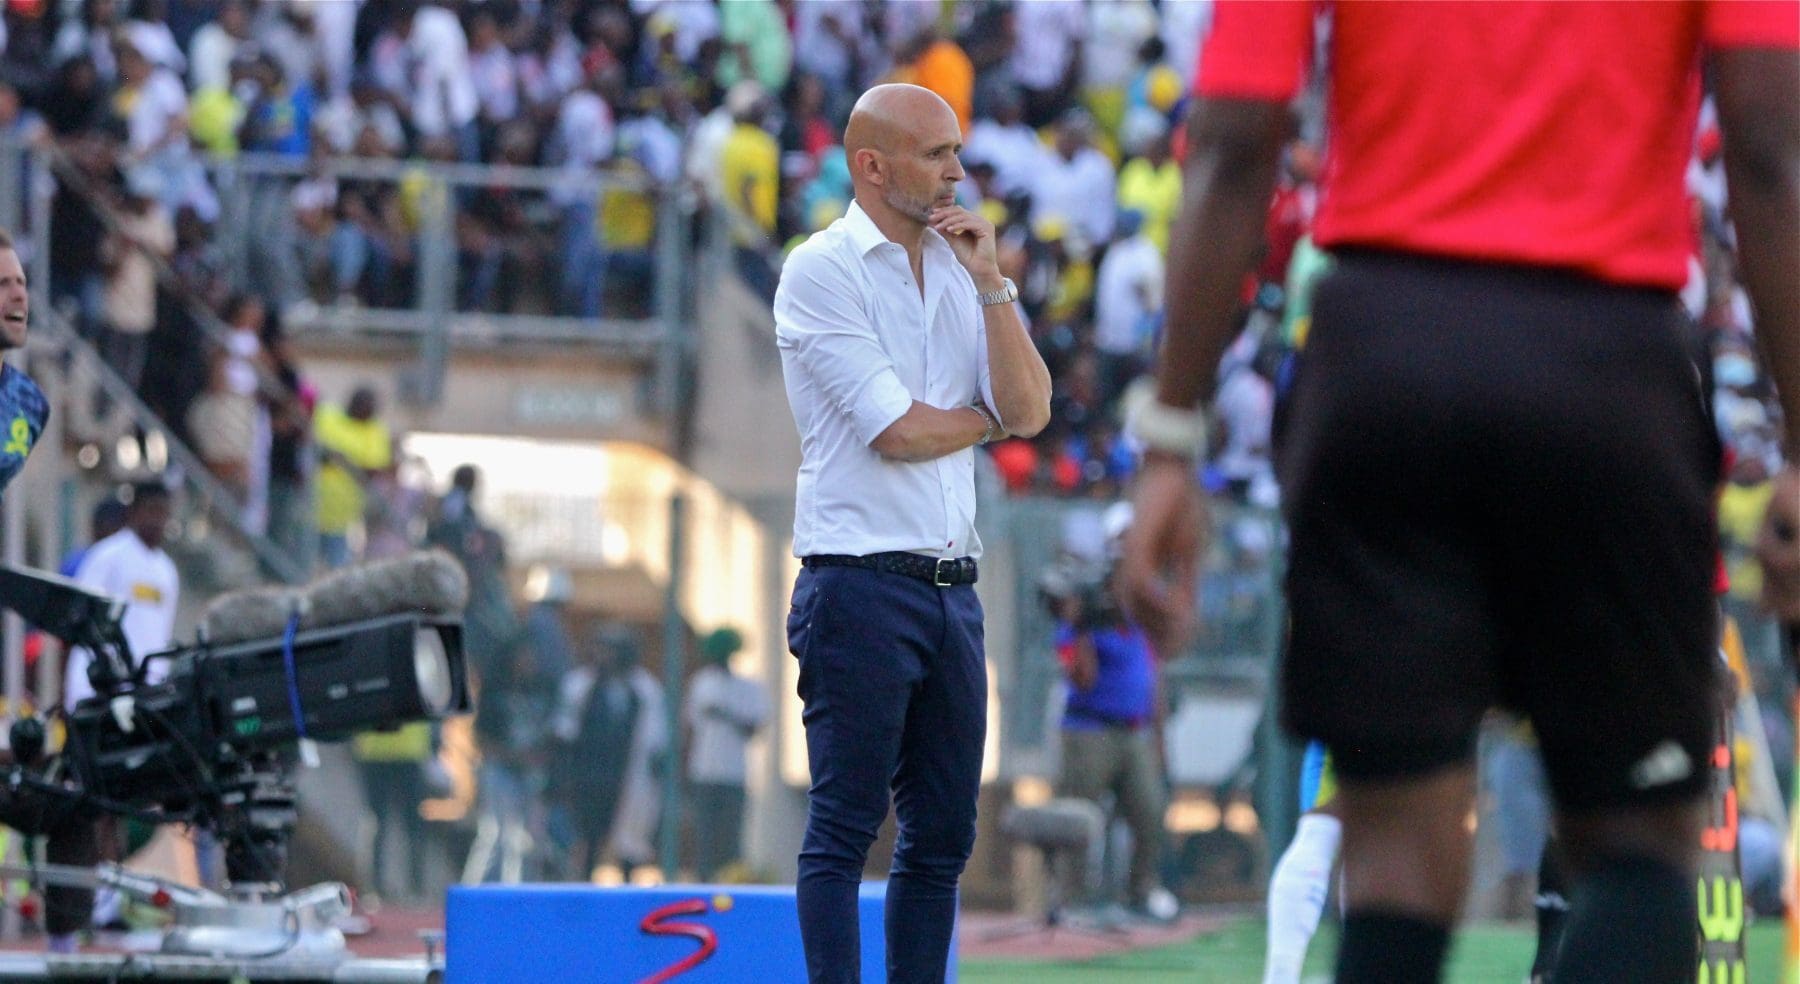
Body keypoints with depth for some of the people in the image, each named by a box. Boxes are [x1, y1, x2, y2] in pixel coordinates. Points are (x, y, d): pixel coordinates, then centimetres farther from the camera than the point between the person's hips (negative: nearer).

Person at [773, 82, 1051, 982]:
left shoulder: (960, 270, 15)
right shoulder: (823, 270, -6)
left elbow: (1029, 411, 4)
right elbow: (897, 431, -14)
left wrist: (991, 282, -3)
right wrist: (986, 418, 4)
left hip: (951, 590, 7)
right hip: (861, 584, -7)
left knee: (943, 834, 6)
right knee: (845, 829, -8)